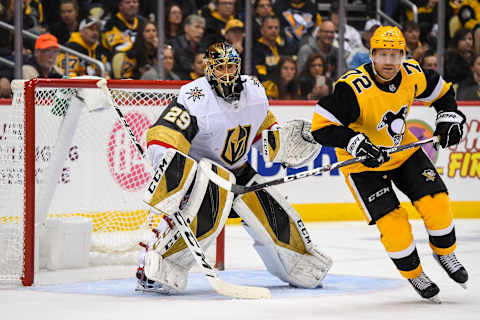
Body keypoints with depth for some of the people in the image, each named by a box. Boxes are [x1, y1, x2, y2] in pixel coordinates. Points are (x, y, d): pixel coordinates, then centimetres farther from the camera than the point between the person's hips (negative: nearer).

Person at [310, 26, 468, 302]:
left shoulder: (411, 75, -12)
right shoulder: (354, 88, -31)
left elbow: (440, 91, 9)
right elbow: (321, 126, -34)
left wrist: (449, 117, -4)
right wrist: (355, 144, -42)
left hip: (403, 150, 5)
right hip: (364, 164, -5)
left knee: (436, 201, -6)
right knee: (393, 222, -13)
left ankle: (444, 252, 22)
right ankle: (413, 273, 12)